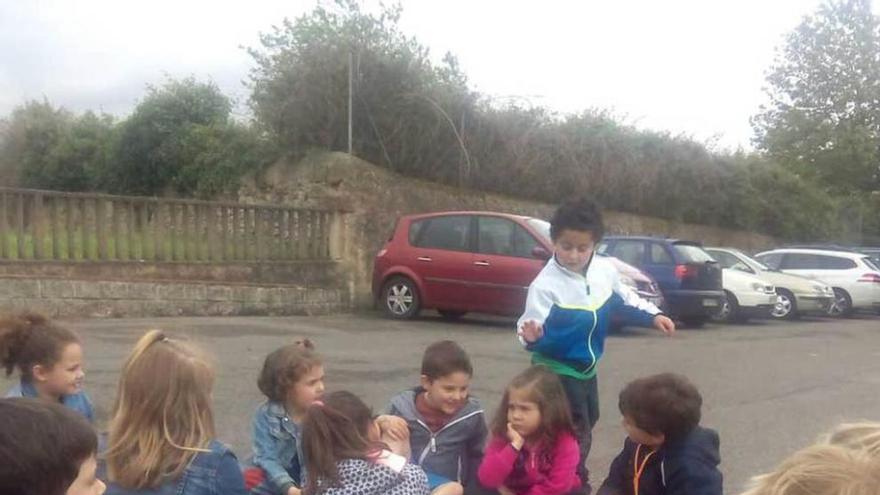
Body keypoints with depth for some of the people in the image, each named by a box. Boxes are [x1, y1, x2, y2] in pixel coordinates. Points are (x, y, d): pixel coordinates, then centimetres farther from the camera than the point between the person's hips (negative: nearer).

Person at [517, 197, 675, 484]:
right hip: (556, 369, -8)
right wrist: (532, 336, -47)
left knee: (588, 421, 26)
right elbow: (536, 332, -26)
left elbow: (624, 301, 12)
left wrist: (653, 316, 4)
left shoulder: (605, 270, -7)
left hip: (586, 366, 8)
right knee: (576, 434, -10)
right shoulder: (545, 285, -26)